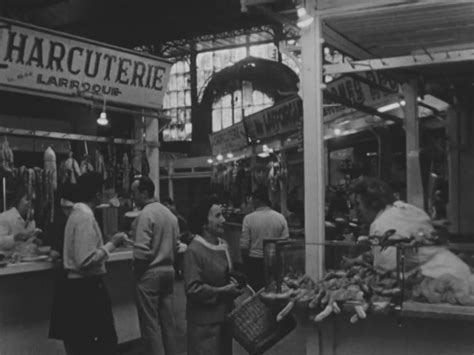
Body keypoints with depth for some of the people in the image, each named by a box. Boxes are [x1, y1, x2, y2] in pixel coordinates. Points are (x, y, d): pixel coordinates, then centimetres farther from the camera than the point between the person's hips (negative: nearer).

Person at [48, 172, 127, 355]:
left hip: (77, 285, 10)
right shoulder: (85, 216, -20)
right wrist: (111, 244, -15)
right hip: (87, 288, -9)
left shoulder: (77, 213, 8)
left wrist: (108, 243, 12)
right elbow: (86, 261, -26)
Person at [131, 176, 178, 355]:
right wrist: (167, 263, 16)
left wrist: (136, 272, -7)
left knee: (149, 323, 2)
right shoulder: (169, 213, 9)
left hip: (150, 274, -8)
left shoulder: (145, 214, -15)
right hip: (168, 271, 8)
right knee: (168, 320, 14)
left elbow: (142, 251, -20)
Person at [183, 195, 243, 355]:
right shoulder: (194, 251, -19)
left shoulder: (223, 245, 6)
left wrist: (234, 286, 4)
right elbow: (193, 289, -23)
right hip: (204, 321, -8)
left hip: (224, 316, 8)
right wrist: (223, 291, -17)